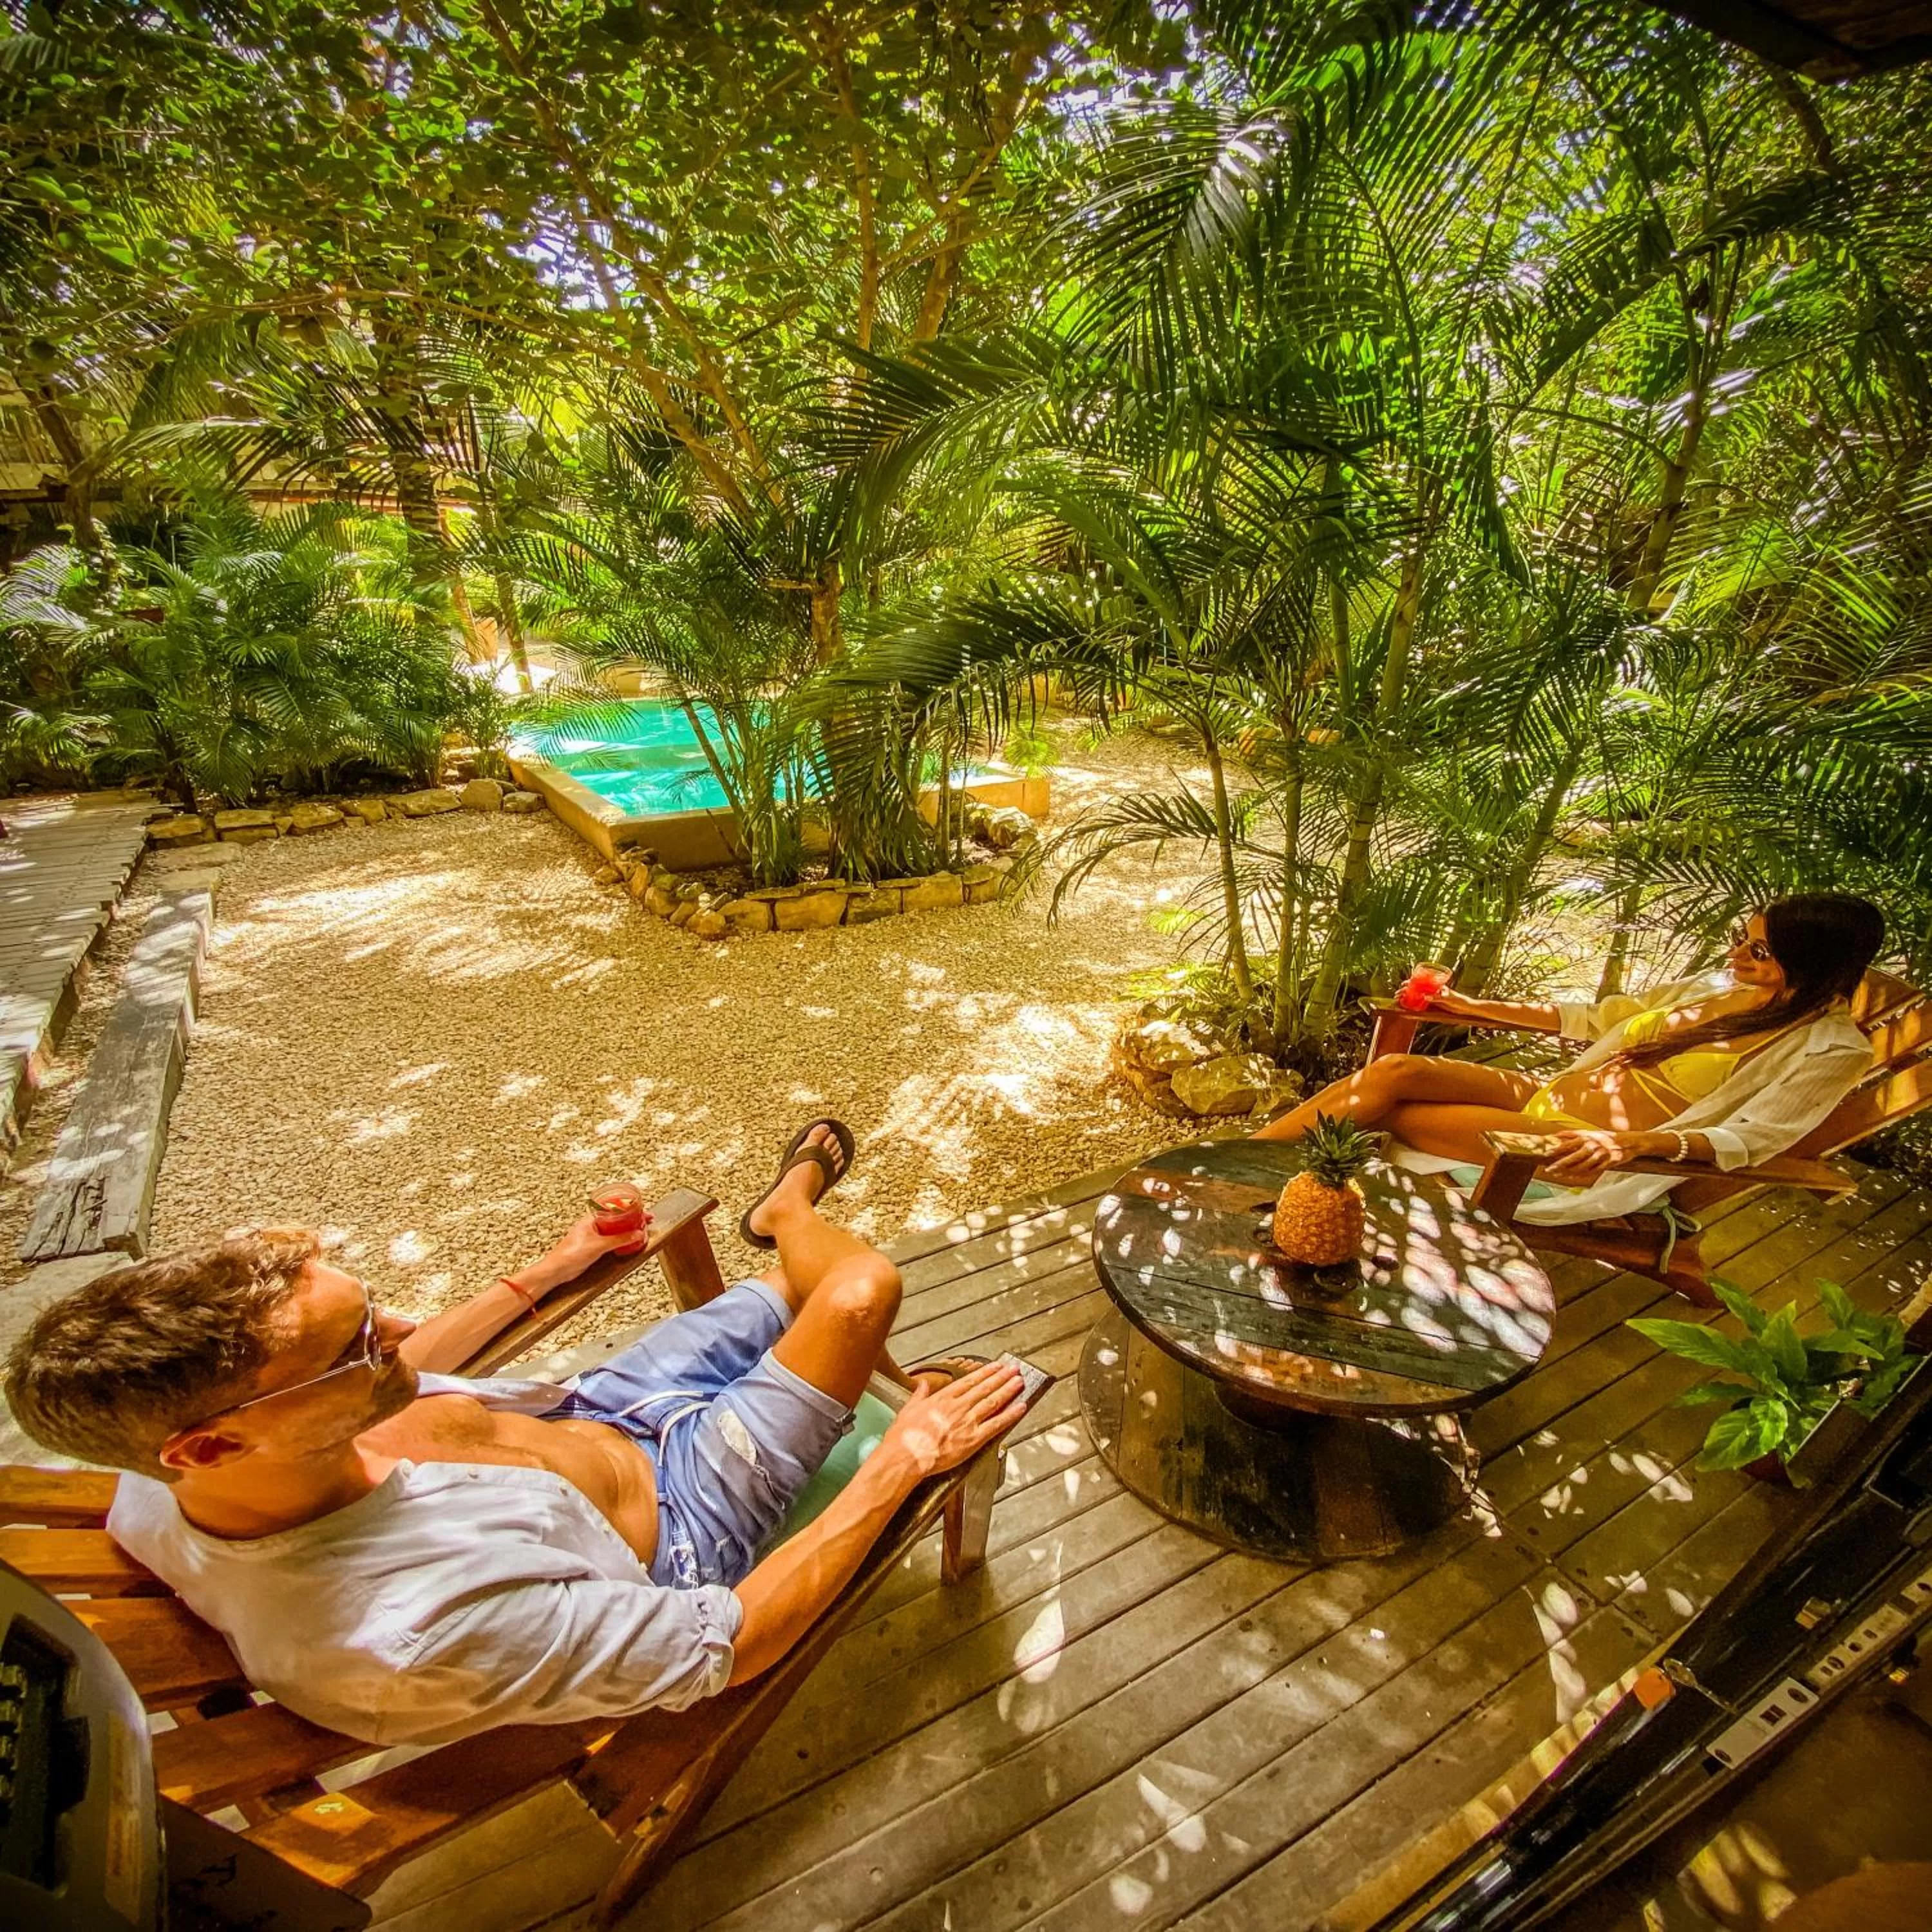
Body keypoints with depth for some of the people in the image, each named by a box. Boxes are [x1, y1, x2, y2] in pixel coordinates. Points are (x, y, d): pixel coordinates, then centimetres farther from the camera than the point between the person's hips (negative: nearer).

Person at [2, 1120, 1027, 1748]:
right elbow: (729, 1643, -29)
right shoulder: (423, 1630, -43)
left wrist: (542, 1274, 10)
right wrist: (901, 1460, -22)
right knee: (859, 1284, -11)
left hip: (581, 1414, 6)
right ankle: (789, 1207, 22)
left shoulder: (161, 1479, -20)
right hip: (670, 1521, -6)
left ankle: (789, 1216, 49)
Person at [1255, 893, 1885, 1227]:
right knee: (1394, 1070, -20)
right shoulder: (1719, 986, 16)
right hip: (1550, 1098, 6)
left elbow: (1749, 1139, -15)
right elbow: (1598, 1016, 19)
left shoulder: (1832, 1049, -3)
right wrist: (1477, 1006, 16)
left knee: (1387, 1112, -23)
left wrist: (1629, 1144, -33)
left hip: (1612, 1163, -6)